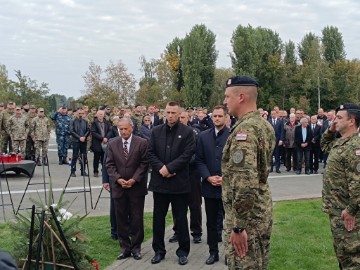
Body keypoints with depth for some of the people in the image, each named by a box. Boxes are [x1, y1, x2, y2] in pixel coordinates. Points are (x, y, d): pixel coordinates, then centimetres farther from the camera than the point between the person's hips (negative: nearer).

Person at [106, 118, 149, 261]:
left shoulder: (142, 143, -3)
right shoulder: (112, 144, 6)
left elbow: (144, 163, -6)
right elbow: (110, 165, 4)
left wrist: (134, 179, -14)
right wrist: (118, 179, -11)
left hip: (136, 187, -2)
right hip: (119, 187, 3)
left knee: (137, 219, 5)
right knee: (121, 219, 7)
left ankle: (136, 247, 17)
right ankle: (125, 247, 18)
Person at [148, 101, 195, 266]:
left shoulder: (187, 132, -2)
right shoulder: (156, 131, 8)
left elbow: (187, 154, -10)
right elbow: (151, 153, 3)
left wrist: (169, 168, -16)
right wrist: (160, 168, -12)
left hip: (179, 182, -3)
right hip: (159, 181, 3)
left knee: (181, 218, 6)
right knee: (158, 218, 10)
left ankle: (183, 251, 18)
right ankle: (159, 250, 22)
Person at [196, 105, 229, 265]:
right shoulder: (203, 136, 8)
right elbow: (199, 160, 6)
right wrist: (208, 177, -8)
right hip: (209, 186, 3)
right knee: (211, 222, 10)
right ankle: (213, 252, 20)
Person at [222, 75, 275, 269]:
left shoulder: (244, 130, -21)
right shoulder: (264, 125, 9)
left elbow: (245, 182, -29)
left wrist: (238, 226, -25)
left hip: (246, 217, -9)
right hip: (262, 211, 10)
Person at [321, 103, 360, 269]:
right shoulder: (340, 142, 10)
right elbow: (324, 145, 32)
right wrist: (330, 130, 13)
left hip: (346, 212, -10)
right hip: (336, 208, 10)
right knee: (341, 251, 20)